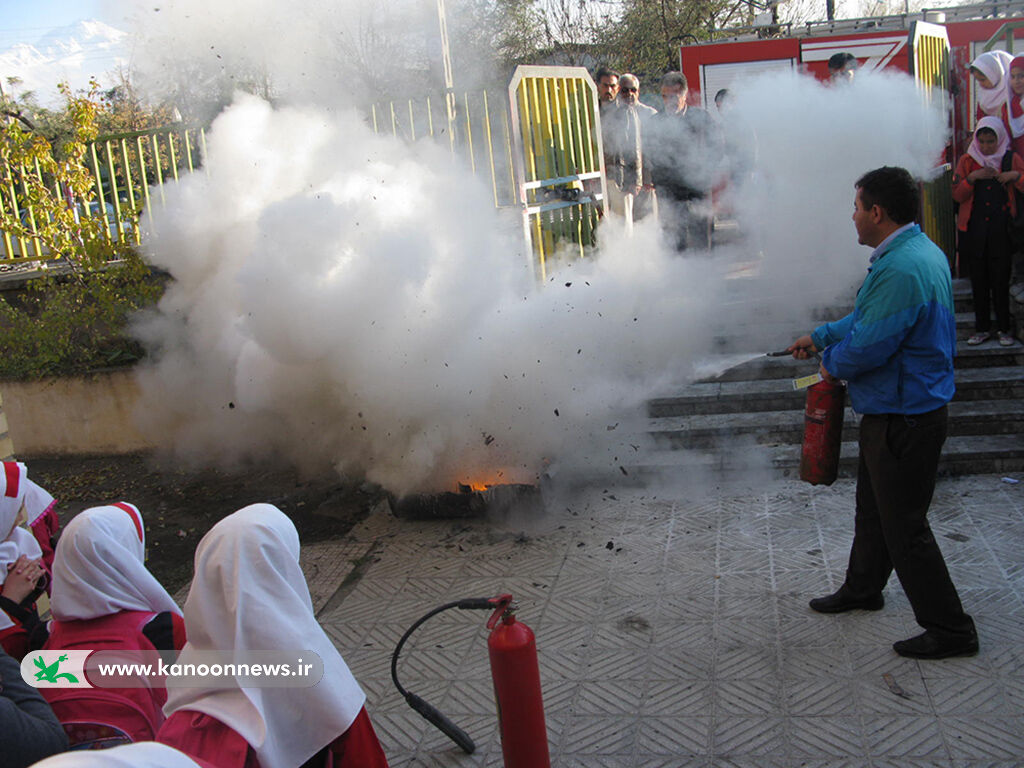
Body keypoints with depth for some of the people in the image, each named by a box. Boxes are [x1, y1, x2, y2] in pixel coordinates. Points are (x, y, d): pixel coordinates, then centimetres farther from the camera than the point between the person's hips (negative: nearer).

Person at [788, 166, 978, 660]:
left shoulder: (901, 270, -28)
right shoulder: (920, 251, 8)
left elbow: (868, 346, -27)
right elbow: (868, 318, 19)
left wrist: (833, 363, -6)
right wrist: (820, 337, 22)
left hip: (903, 420, -11)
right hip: (895, 412, 11)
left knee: (904, 526, 1)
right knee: (873, 507, 25)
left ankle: (950, 629, 15)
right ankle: (862, 588, 44)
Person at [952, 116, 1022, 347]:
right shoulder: (968, 161, 7)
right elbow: (957, 195, 1)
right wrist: (973, 177, -12)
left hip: (1001, 229, -1)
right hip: (975, 230, 1)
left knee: (1001, 280, -2)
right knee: (979, 280, 5)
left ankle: (1004, 329, 8)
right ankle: (982, 329, 13)